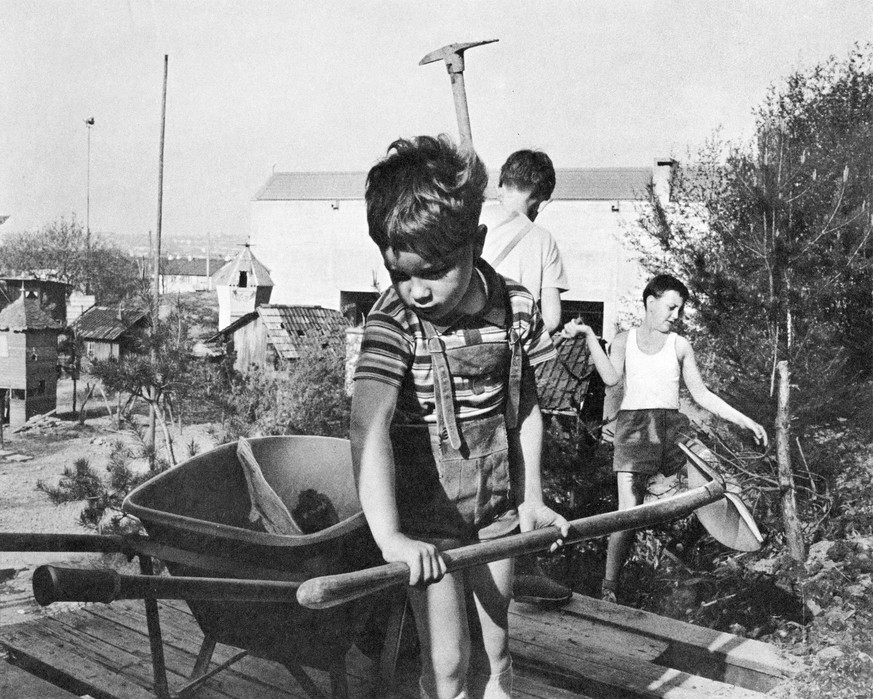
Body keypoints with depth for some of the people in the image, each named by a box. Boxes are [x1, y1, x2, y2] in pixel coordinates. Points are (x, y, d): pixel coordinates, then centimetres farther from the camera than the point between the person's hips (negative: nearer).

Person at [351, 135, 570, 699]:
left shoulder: (516, 308, -6)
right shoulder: (393, 322, -21)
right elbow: (369, 427, -32)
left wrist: (531, 498, 6)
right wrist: (389, 536, -40)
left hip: (497, 505, 4)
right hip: (425, 515, -4)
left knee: (494, 651, 17)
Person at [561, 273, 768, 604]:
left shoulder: (680, 345, 14)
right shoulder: (624, 340, 12)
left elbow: (701, 394, 15)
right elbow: (611, 377, -5)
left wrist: (744, 421, 9)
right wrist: (588, 337, -12)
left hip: (671, 425, 3)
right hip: (633, 424, -2)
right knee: (628, 512, -11)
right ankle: (609, 586, 2)